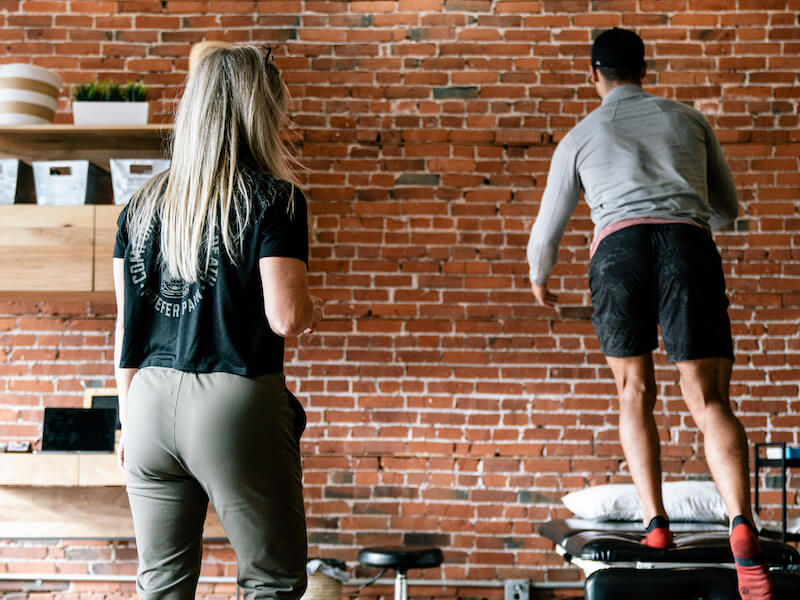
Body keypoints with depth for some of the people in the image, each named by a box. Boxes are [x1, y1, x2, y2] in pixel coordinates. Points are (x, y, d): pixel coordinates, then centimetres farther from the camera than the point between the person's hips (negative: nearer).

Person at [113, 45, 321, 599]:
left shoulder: (144, 204, 11)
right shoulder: (272, 199, -5)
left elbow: (126, 323, 11)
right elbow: (285, 318, -13)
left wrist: (129, 418, 18)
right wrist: (313, 312, 9)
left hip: (151, 401, 6)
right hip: (236, 405, -5)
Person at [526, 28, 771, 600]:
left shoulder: (580, 136, 24)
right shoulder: (689, 119, 27)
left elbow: (548, 229, 29)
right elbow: (728, 208, 35)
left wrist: (539, 278, 49)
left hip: (619, 247, 0)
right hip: (689, 243, 1)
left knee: (635, 392, 15)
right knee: (709, 399, -5)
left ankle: (657, 525, 5)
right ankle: (742, 524, -26)